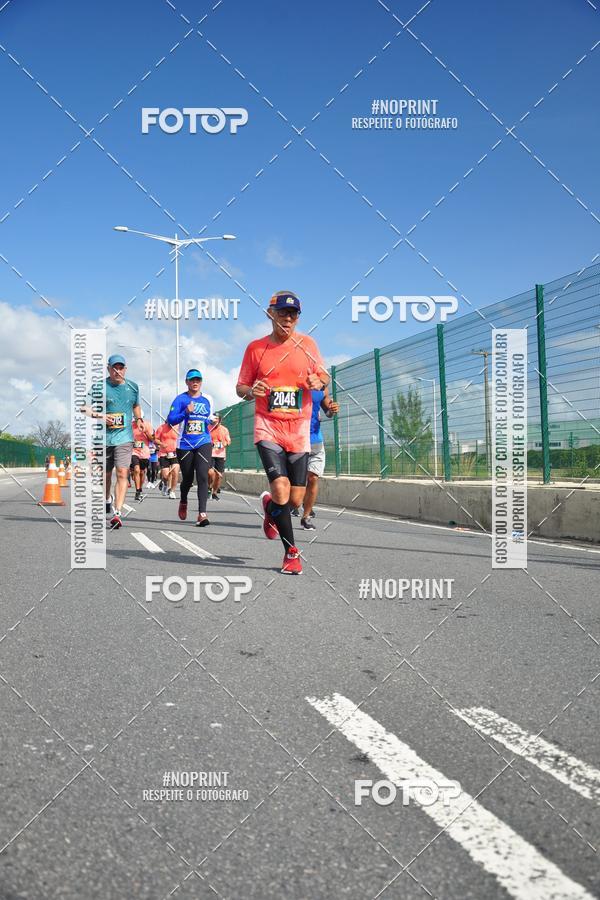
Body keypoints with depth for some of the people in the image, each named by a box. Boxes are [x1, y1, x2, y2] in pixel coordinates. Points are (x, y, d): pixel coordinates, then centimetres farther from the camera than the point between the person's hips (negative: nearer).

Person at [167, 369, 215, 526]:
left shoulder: (208, 399, 10)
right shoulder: (181, 399, 0)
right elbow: (170, 420, -8)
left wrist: (212, 420, 3)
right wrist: (186, 412, -22)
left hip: (203, 443, 1)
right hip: (185, 445, -1)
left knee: (203, 476, -16)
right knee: (188, 479, 10)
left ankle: (202, 514, -20)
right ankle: (183, 502, 42)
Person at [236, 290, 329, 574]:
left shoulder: (307, 344, 6)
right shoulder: (255, 348, 4)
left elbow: (324, 375, 15)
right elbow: (240, 387, 10)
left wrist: (319, 381, -9)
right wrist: (250, 391, -14)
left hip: (299, 429, 2)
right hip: (267, 426, -2)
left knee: (296, 499, 1)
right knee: (281, 487, -19)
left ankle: (271, 508, 39)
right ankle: (291, 553, -2)